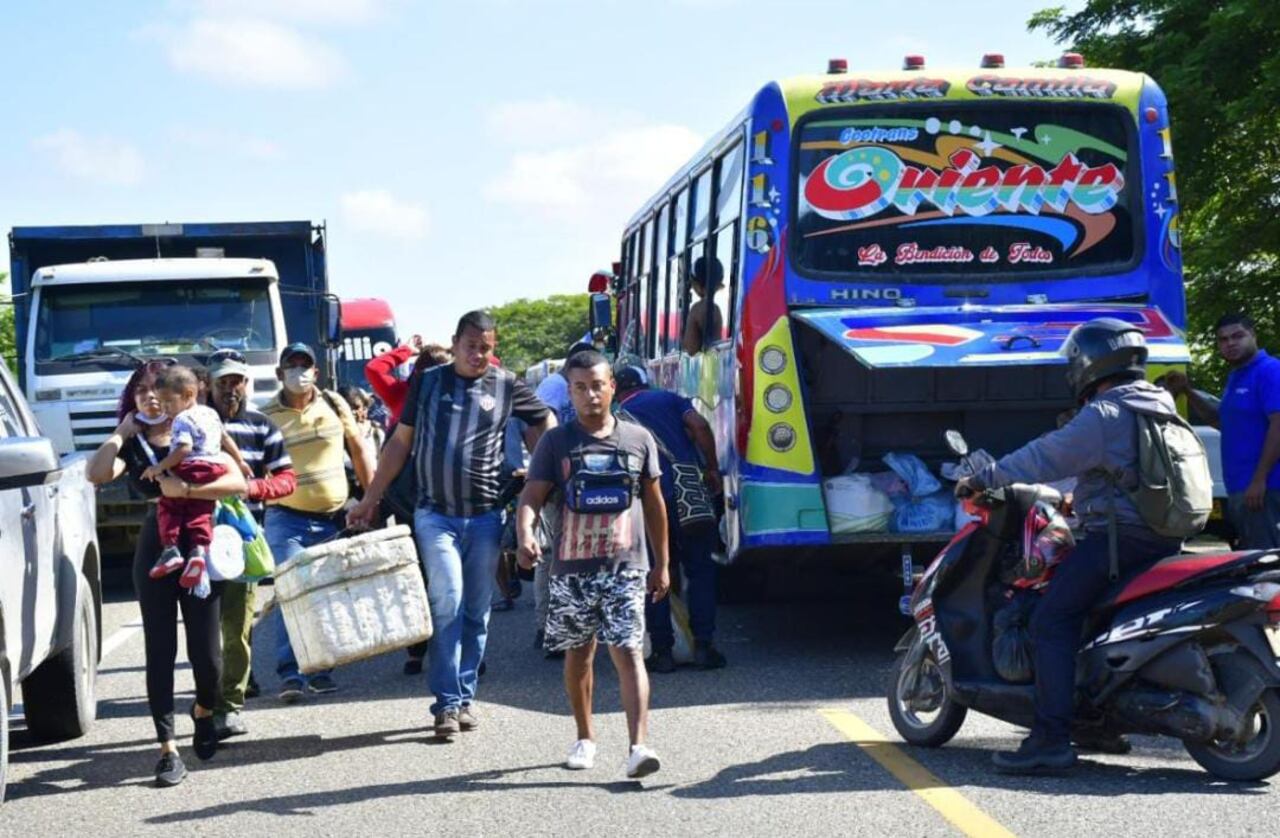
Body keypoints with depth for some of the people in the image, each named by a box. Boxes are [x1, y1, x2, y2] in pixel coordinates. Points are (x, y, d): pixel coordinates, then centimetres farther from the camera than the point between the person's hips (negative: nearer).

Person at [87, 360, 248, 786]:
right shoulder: (133, 445, 7)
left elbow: (237, 482, -12)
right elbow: (97, 474, -14)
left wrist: (185, 489, -21)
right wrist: (122, 432, -5)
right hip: (155, 551, 1)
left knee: (205, 651, -1)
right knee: (160, 650, -3)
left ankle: (204, 710, 33)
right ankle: (168, 748, -2)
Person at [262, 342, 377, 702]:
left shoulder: (334, 404, 5)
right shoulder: (266, 416, -1)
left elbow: (358, 448, 12)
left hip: (333, 518, 3)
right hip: (286, 520, -3)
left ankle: (320, 668, 17)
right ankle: (290, 673, -15)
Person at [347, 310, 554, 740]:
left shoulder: (505, 385, 3)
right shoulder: (428, 381, 5)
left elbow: (545, 420, 18)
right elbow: (401, 442, 11)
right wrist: (369, 500, 10)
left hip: (485, 515, 1)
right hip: (435, 514, -1)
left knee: (476, 610, 5)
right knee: (447, 599, -13)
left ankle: (464, 696, 17)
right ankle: (448, 702, -10)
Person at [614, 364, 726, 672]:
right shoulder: (669, 399, 15)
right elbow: (699, 426, -2)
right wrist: (712, 469, 5)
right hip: (689, 493, 0)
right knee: (701, 569, 9)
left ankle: (662, 651, 6)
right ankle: (703, 645, 3)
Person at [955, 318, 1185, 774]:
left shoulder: (1103, 415, -12)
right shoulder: (1161, 407, 18)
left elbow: (1046, 457, -13)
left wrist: (983, 479, -4)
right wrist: (1081, 499, 39)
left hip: (1118, 536, -10)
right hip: (1165, 541, 10)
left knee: (1053, 622, -13)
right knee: (1096, 614, 27)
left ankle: (1051, 739, -22)